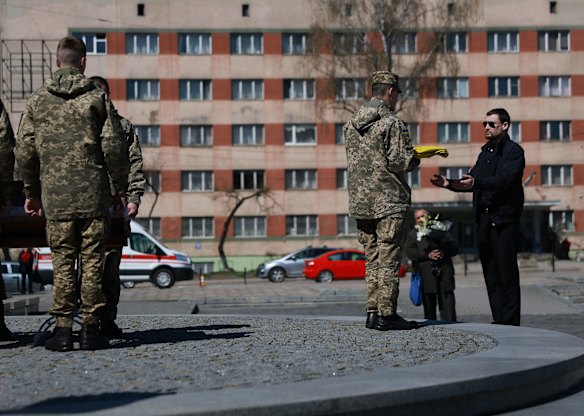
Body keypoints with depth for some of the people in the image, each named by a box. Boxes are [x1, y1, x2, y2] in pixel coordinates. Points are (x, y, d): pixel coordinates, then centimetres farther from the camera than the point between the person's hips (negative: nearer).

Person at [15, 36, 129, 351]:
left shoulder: (37, 100, 6)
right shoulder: (97, 98, 1)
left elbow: (24, 151, 6)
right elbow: (114, 147, -2)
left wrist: (31, 192, 17)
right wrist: (122, 188, 9)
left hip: (55, 195, 1)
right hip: (94, 194, -1)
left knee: (62, 262, 5)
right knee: (92, 261, 3)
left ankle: (62, 328, 2)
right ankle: (90, 328, 4)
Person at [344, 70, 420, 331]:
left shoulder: (351, 124, 11)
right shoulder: (392, 123, -11)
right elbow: (401, 162, -16)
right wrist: (416, 157, 6)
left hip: (359, 200, 7)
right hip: (388, 201, -7)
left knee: (372, 258, 13)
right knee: (389, 260, -3)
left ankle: (373, 312, 13)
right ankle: (386, 315, -2)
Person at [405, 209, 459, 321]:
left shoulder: (442, 231, 20)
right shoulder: (412, 235, 16)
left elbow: (454, 247, 11)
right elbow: (410, 252, 0)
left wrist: (444, 252, -10)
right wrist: (427, 255, -13)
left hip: (444, 272, 1)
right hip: (426, 274, -1)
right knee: (429, 304, -1)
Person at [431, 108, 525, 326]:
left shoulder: (514, 151, -4)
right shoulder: (485, 151, 21)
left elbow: (504, 180, -20)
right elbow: (473, 182, 18)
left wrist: (476, 182, -33)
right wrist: (449, 184, 2)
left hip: (504, 219, -8)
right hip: (483, 219, 8)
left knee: (507, 272, -7)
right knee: (490, 273, 7)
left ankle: (511, 322, -5)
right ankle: (498, 319, 11)